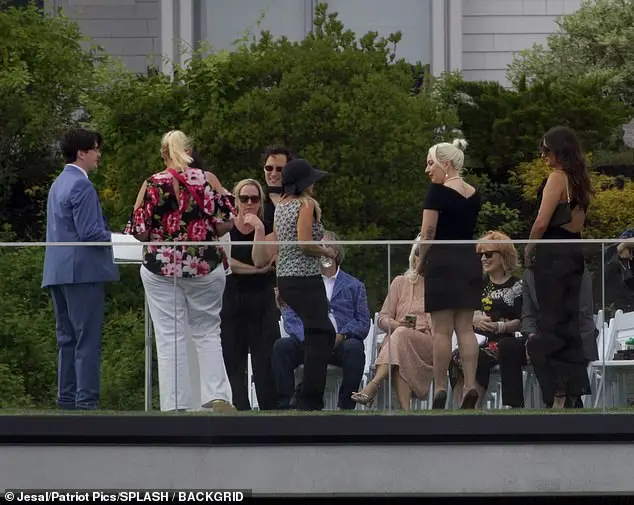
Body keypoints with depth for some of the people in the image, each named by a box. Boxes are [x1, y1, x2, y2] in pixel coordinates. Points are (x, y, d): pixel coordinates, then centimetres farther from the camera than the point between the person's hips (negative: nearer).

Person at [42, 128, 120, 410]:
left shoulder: (58, 185, 18)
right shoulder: (82, 186, -14)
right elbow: (89, 233, -19)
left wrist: (104, 236, 19)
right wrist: (113, 238, -3)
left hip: (57, 271, 10)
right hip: (84, 270, -10)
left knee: (67, 339, 11)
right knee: (87, 341, -8)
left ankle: (67, 398, 11)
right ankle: (86, 399, -10)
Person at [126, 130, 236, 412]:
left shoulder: (153, 185, -6)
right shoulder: (207, 180, -2)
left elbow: (140, 232, -8)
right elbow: (225, 224, -6)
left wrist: (139, 207, 11)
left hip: (161, 268, -1)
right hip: (205, 268, 1)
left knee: (169, 338, 2)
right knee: (208, 333, 11)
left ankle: (174, 405, -2)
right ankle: (216, 396, -1)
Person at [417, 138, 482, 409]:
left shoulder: (438, 191, -9)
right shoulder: (474, 194, 11)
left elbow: (428, 232, -12)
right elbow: (469, 229, 13)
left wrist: (420, 263, -1)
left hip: (443, 261, -6)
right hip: (470, 260, 6)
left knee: (442, 329, -4)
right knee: (465, 328, 5)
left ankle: (440, 389, -4)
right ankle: (470, 386, -4)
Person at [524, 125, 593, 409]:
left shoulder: (557, 178, -13)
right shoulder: (580, 181, 13)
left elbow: (542, 222, -18)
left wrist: (529, 250, -4)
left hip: (553, 254, -8)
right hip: (575, 252, 8)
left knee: (552, 322, -5)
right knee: (569, 319, 11)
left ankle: (559, 392, -7)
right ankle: (574, 390, 11)